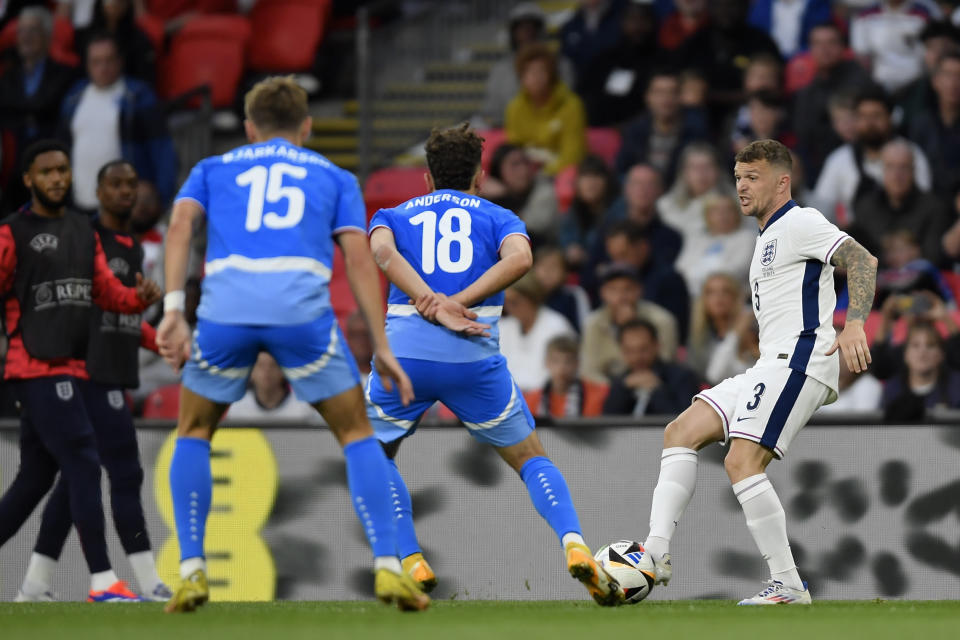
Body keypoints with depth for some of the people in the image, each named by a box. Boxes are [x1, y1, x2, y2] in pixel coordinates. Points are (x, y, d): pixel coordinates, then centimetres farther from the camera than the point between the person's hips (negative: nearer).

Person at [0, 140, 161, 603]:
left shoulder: (84, 232, 17)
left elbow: (106, 292, 15)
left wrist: (138, 298, -4)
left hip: (68, 369, 8)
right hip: (39, 369, -8)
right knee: (83, 464, -15)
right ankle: (102, 581, -16)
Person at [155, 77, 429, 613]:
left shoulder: (213, 170, 28)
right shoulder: (334, 178, 26)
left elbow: (182, 222, 8)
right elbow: (358, 256, 13)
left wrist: (173, 311, 0)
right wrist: (382, 348, 11)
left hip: (225, 305, 1)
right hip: (302, 303, -1)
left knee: (194, 434, 22)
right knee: (357, 433, 14)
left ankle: (192, 571, 12)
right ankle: (388, 567, 1)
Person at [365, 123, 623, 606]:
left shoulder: (393, 216, 22)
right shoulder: (498, 219, 20)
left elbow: (382, 252, -4)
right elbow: (520, 258, -5)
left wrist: (437, 305, -12)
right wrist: (460, 302, -8)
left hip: (404, 349, 0)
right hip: (474, 357, 0)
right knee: (531, 459, 14)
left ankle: (412, 564, 8)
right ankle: (575, 547, -10)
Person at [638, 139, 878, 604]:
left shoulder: (799, 223, -5)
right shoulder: (769, 237, 26)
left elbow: (862, 260, -17)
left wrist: (854, 324, -29)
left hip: (797, 363, -10)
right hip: (771, 367, 10)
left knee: (742, 462, -20)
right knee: (680, 433, 2)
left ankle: (789, 585, -17)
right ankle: (655, 552, -9)